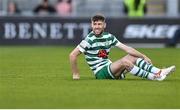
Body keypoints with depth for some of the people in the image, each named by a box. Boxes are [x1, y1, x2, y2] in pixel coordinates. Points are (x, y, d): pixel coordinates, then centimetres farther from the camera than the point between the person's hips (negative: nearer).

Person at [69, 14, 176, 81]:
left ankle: (159, 72, -11)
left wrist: (144, 57, 2)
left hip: (110, 67, 8)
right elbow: (73, 55, -15)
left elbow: (127, 48, 7)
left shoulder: (109, 37, 7)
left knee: (132, 57, 1)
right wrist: (75, 74, -12)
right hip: (101, 73, -8)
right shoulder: (89, 40, -12)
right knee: (124, 61, -27)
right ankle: (153, 77, -24)